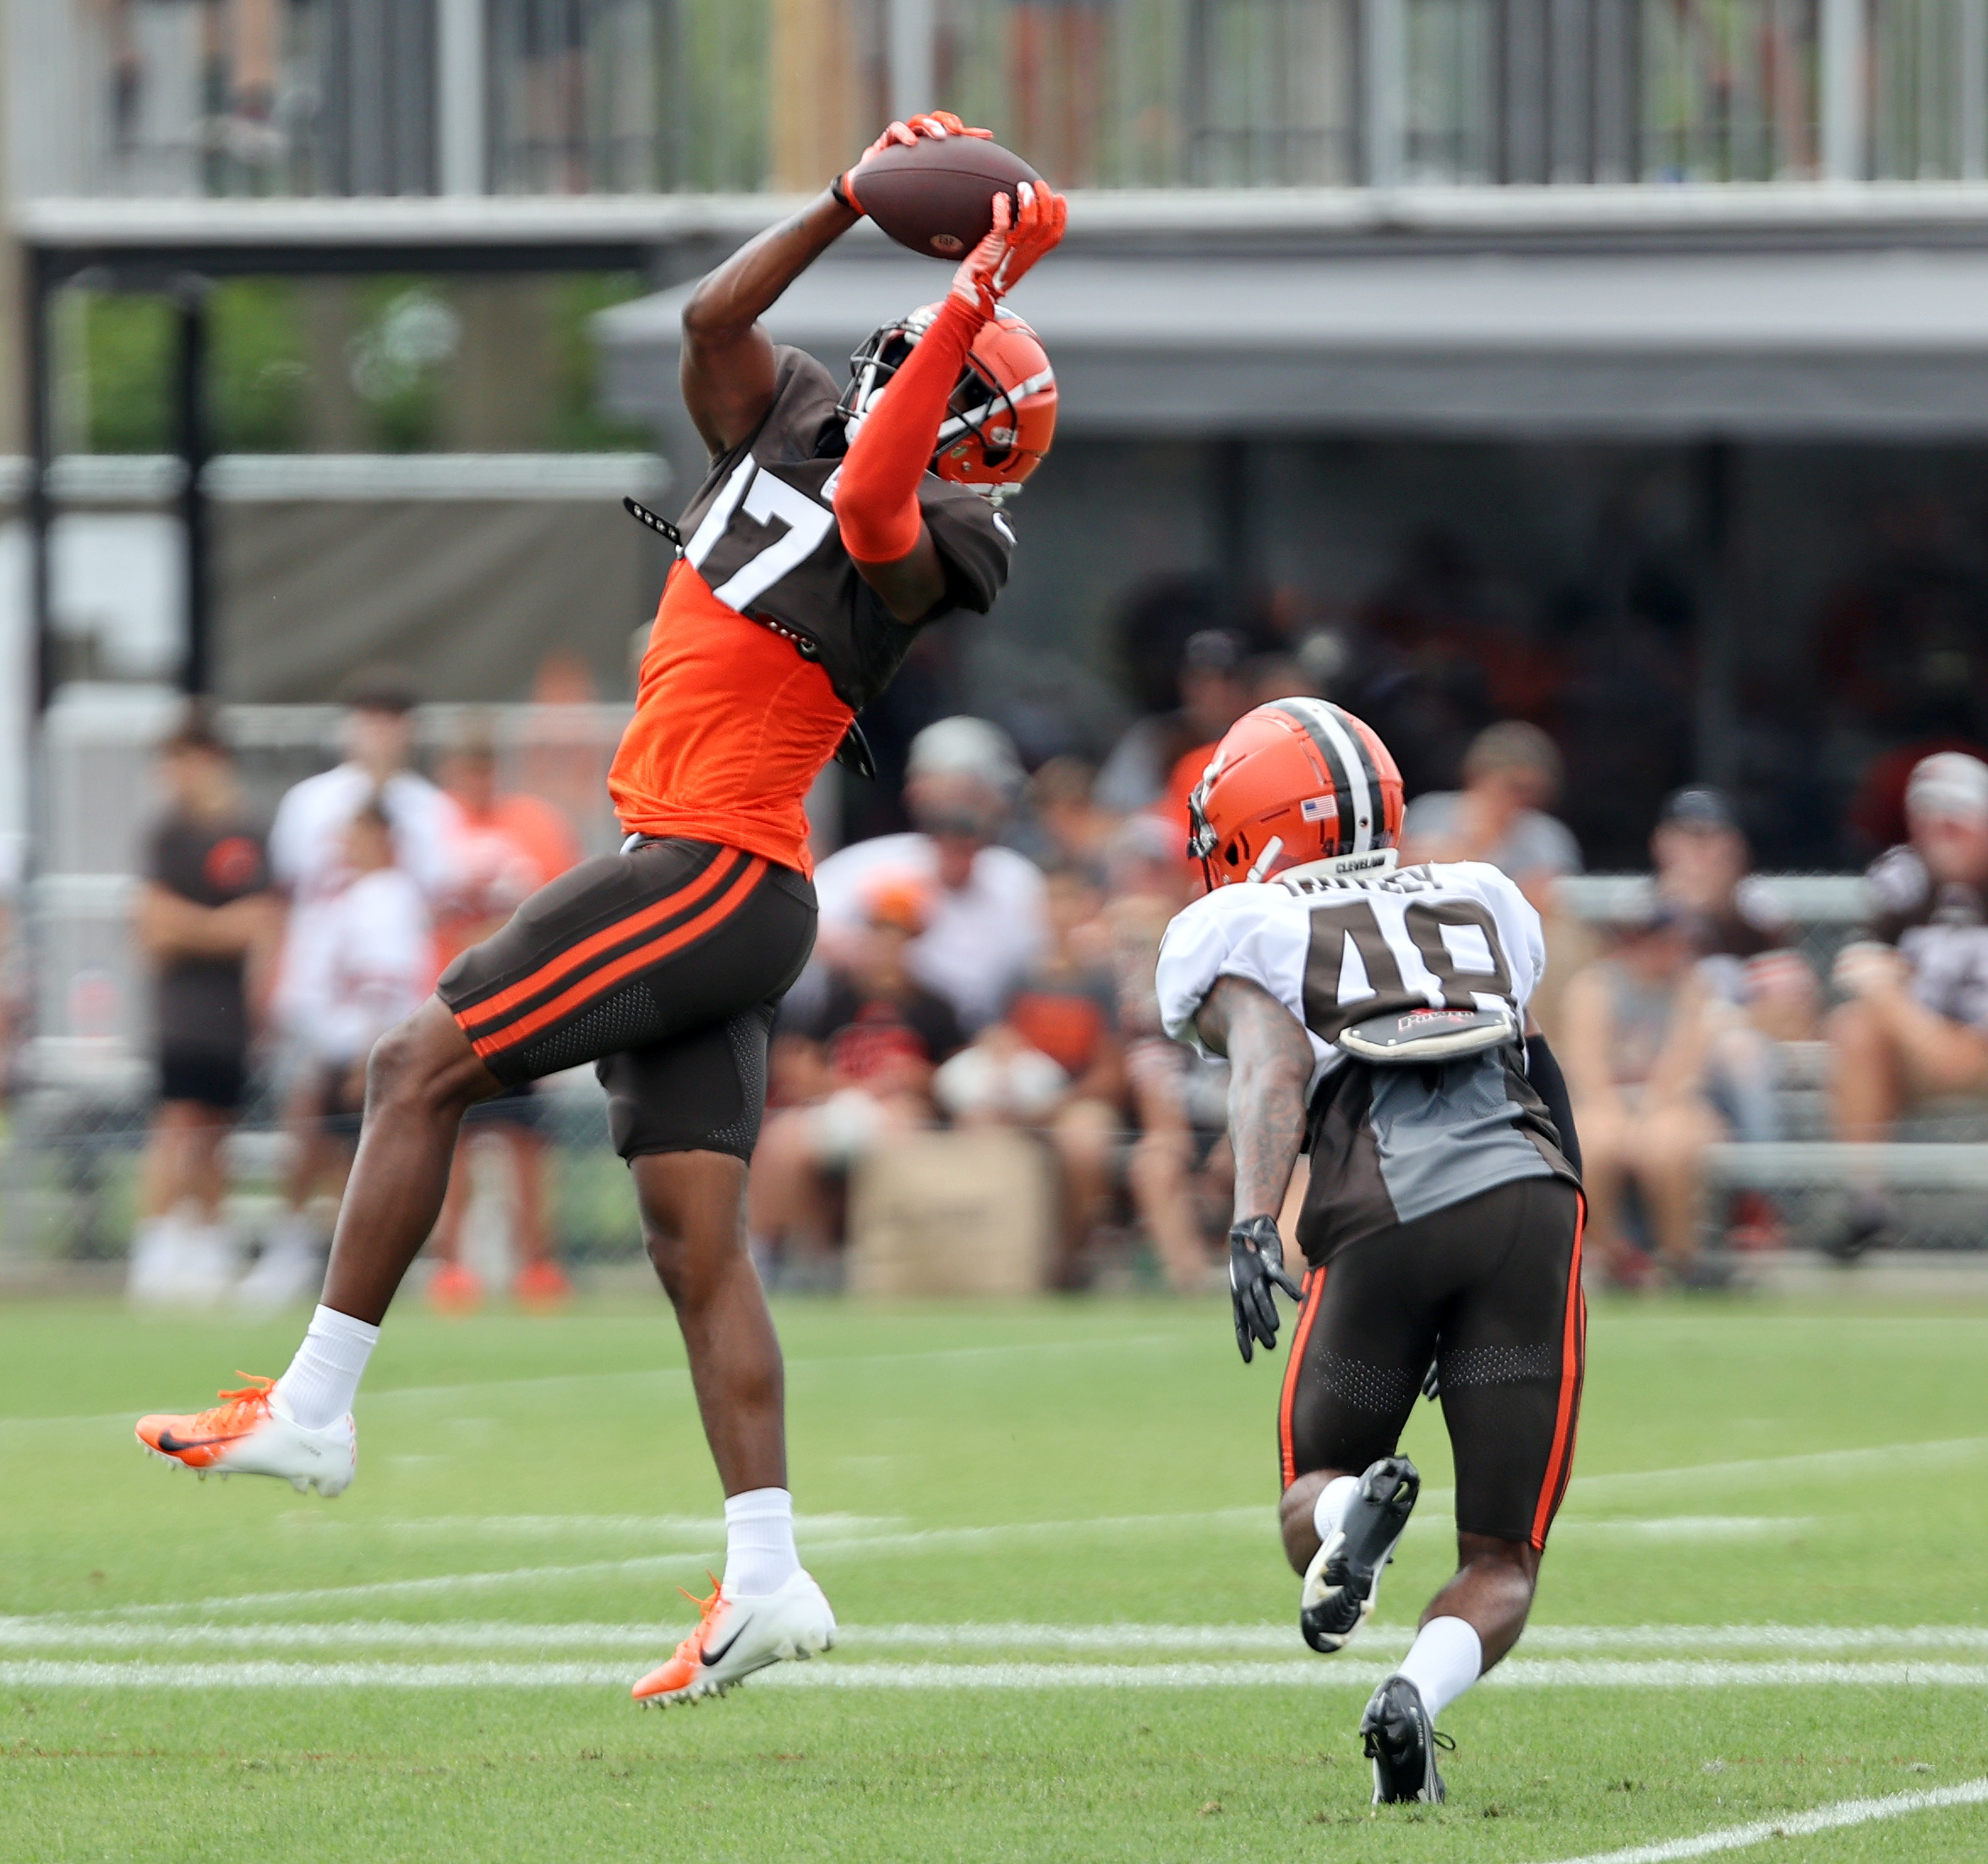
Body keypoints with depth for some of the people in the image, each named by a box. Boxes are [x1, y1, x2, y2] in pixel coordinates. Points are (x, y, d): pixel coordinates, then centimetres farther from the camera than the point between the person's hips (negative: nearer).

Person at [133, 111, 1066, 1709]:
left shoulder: (916, 546, -12)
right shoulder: (782, 424, 11)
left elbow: (869, 507, -34)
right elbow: (713, 316, 1)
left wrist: (977, 301, -32)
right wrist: (857, 200, -3)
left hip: (712, 876, -9)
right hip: (700, 879, 9)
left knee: (421, 1068, -7)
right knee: (697, 1230, 4)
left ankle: (312, 1410, -3)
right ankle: (768, 1578, 0)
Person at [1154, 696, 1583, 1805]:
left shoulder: (1238, 930, 17)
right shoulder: (1477, 901, 30)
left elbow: (1270, 1060, -2)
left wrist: (1254, 1222, -16)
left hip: (1383, 1215, -2)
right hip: (1531, 1195, 2)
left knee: (1313, 1495, 20)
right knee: (1502, 1566, 10)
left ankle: (1353, 1509, -17)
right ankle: (1418, 1696, -22)